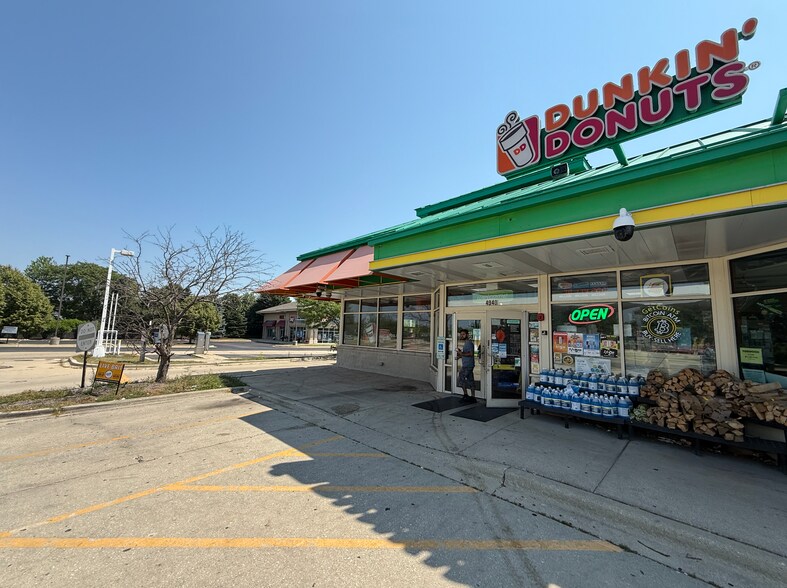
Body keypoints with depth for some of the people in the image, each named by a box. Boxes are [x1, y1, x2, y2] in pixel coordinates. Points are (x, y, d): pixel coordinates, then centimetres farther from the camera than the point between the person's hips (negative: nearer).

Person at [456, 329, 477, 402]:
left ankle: (465, 395, 3)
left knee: (461, 378, -3)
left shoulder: (469, 343, -14)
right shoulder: (466, 343, 18)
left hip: (467, 365, -10)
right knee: (470, 380, 10)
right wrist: (460, 356, 18)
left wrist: (462, 354, -27)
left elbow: (471, 354, -23)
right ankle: (472, 397, 14)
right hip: (468, 365, 10)